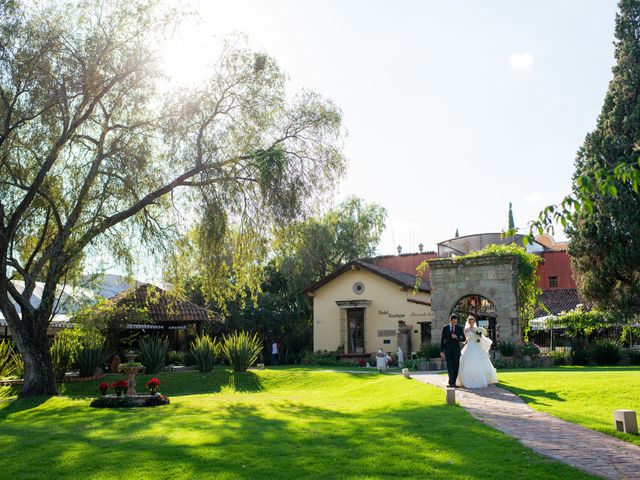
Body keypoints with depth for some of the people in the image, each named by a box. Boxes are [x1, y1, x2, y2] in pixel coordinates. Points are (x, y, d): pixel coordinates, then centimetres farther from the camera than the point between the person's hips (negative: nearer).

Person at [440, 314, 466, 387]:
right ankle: (451, 382, -16)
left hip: (456, 350, 1)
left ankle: (453, 382, 12)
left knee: (456, 366, 2)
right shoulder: (445, 328, 1)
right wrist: (441, 351, -2)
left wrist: (456, 337, -17)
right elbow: (442, 340, 3)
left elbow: (464, 339, 1)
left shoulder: (459, 328, 2)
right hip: (447, 349, -1)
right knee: (449, 366, -10)